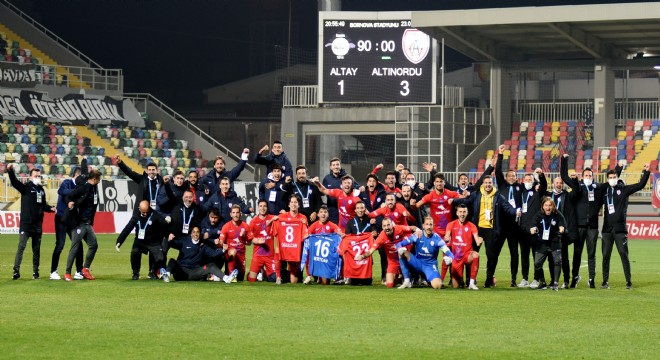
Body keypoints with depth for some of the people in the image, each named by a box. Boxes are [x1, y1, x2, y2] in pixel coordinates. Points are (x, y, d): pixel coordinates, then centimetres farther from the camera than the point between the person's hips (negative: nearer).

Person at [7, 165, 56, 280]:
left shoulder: (41, 189, 14)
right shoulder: (26, 187, -3)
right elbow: (15, 182, -20)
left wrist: (51, 208, 3)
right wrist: (10, 171, -37)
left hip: (38, 224, 6)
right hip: (26, 223, -6)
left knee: (36, 249, 9)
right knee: (21, 246, -10)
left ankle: (35, 272, 15)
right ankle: (16, 271, -9)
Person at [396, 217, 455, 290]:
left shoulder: (436, 238, -13)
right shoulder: (417, 235, -9)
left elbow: (449, 253, -15)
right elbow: (400, 244, -11)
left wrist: (449, 259, -40)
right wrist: (400, 249, -36)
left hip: (430, 266, -2)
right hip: (418, 263, 2)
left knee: (437, 286, -29)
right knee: (402, 252, -24)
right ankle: (407, 281, -16)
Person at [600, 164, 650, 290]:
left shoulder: (624, 189, 3)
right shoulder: (604, 191, 9)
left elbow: (640, 185, -2)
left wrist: (646, 172, -10)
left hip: (620, 228, -3)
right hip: (607, 229, 3)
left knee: (624, 254, -3)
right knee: (605, 256, 3)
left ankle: (629, 282, 0)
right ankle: (605, 282, 9)